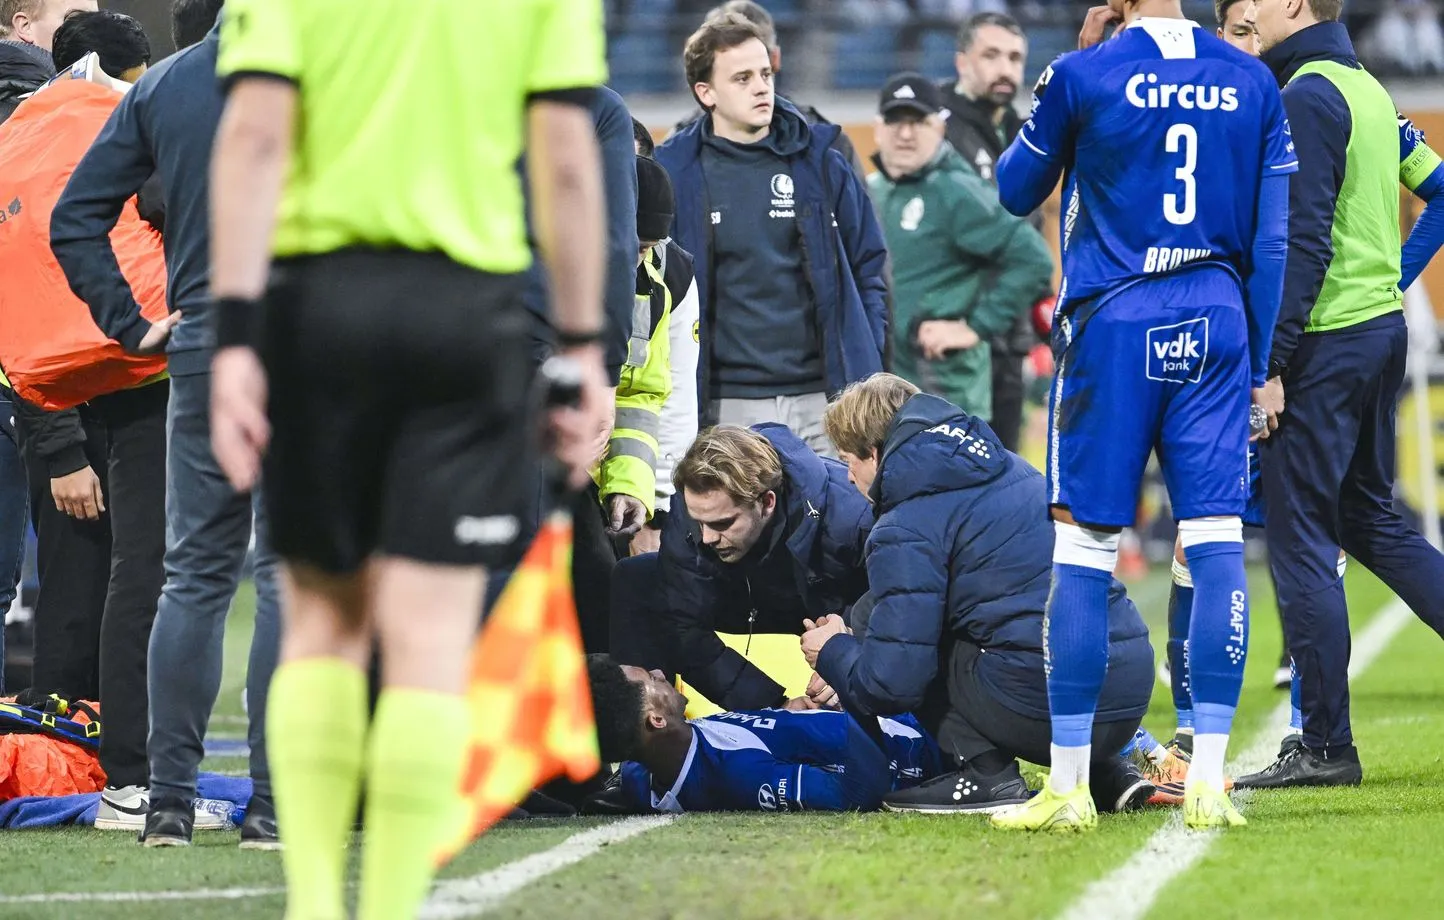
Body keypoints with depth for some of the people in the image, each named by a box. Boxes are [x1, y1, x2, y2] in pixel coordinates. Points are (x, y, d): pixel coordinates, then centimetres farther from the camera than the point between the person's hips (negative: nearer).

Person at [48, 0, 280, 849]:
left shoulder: (163, 87, 10)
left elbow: (74, 218, 8)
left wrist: (130, 325, 9)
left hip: (201, 355, 3)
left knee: (194, 576, 10)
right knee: (289, 573, 0)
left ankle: (169, 801, 6)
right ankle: (276, 804, -3)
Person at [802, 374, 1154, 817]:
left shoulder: (905, 533, -5)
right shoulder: (1009, 466, 20)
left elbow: (892, 684, -9)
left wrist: (832, 653, 15)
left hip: (1048, 706, -8)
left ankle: (985, 775, 1)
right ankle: (1109, 773, 18)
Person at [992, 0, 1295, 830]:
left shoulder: (1083, 77, -5)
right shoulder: (1253, 83, 6)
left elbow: (1017, 193, 12)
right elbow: (1273, 241, 7)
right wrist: (1262, 367, 13)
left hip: (1111, 326, -3)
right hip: (1216, 325, 3)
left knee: (1085, 551, 1)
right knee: (1218, 544, 1)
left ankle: (1069, 786, 2)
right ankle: (1209, 783, -5)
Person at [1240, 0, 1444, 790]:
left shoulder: (1307, 96, -14)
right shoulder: (1367, 89, 13)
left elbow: (1303, 242, -20)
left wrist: (1270, 364, -19)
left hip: (1325, 340, -9)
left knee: (1300, 539, -3)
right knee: (1371, 521, 18)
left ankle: (1325, 747, -1)